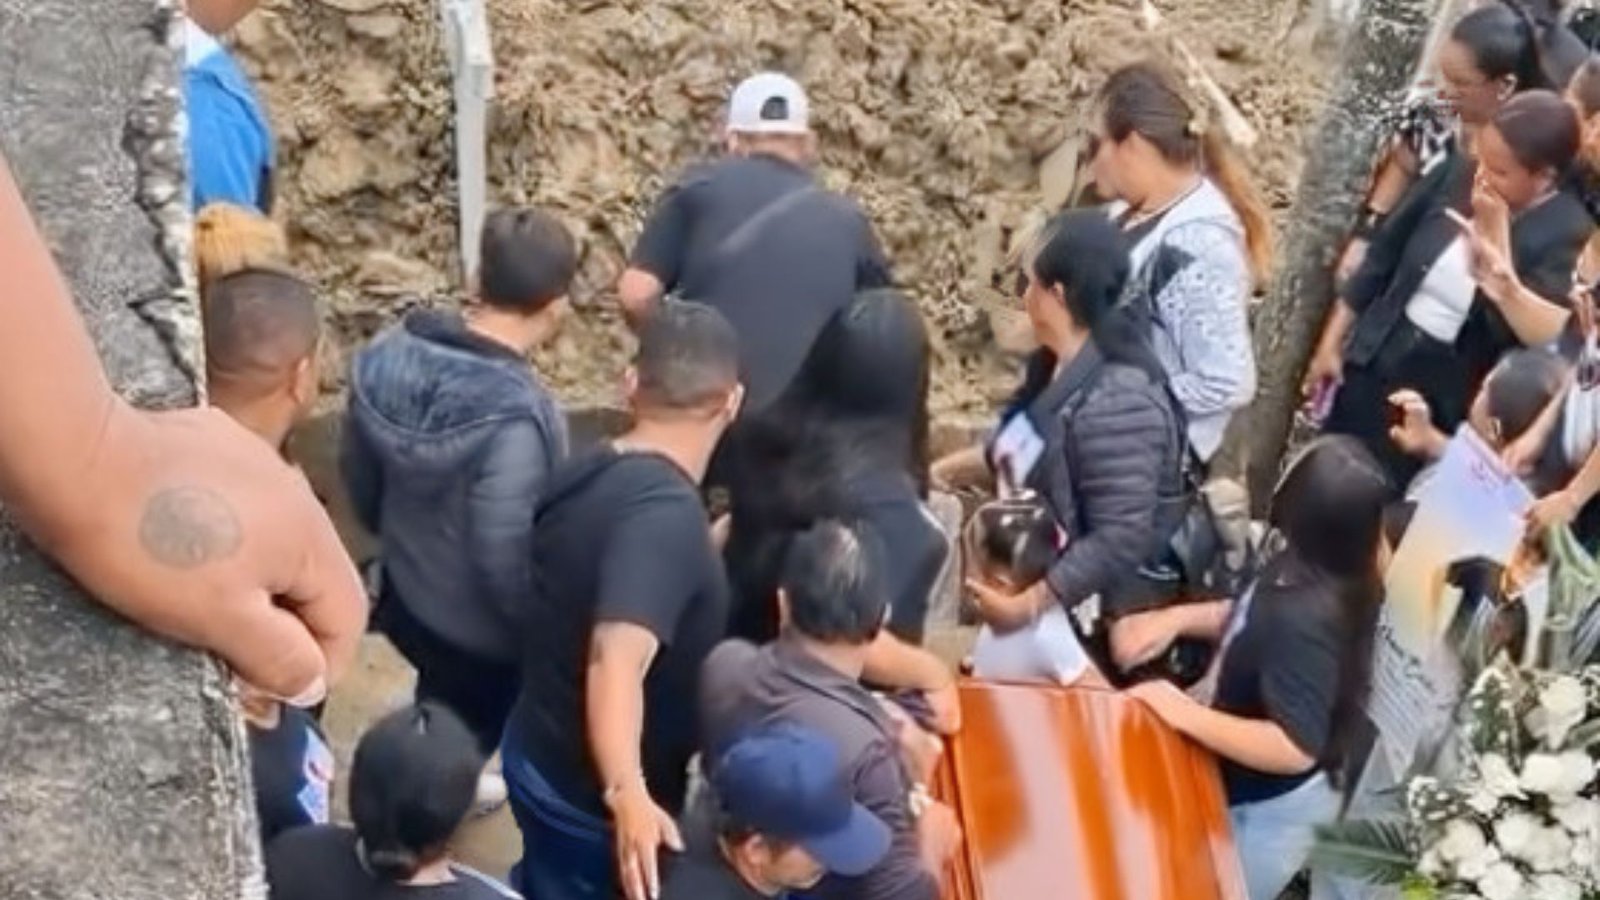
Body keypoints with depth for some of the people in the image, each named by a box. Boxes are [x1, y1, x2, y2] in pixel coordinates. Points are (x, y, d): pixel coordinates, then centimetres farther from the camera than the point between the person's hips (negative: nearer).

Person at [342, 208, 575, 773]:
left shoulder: (390, 355, -13)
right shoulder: (514, 418, -37)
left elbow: (360, 481, 2)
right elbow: (505, 562, -30)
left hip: (405, 599, 7)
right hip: (486, 633, -7)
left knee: (443, 716, 34)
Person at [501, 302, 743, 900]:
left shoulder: (583, 476, -1)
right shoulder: (666, 513, -28)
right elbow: (616, 663, -40)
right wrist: (627, 797, -50)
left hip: (538, 757, 8)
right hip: (587, 794, -8)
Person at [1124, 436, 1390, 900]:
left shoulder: (1305, 617, -38)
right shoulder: (1309, 566, -10)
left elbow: (1295, 748, -38)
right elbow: (1254, 617, 10)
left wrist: (1185, 714, -35)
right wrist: (1181, 617, -6)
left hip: (1270, 808, -9)